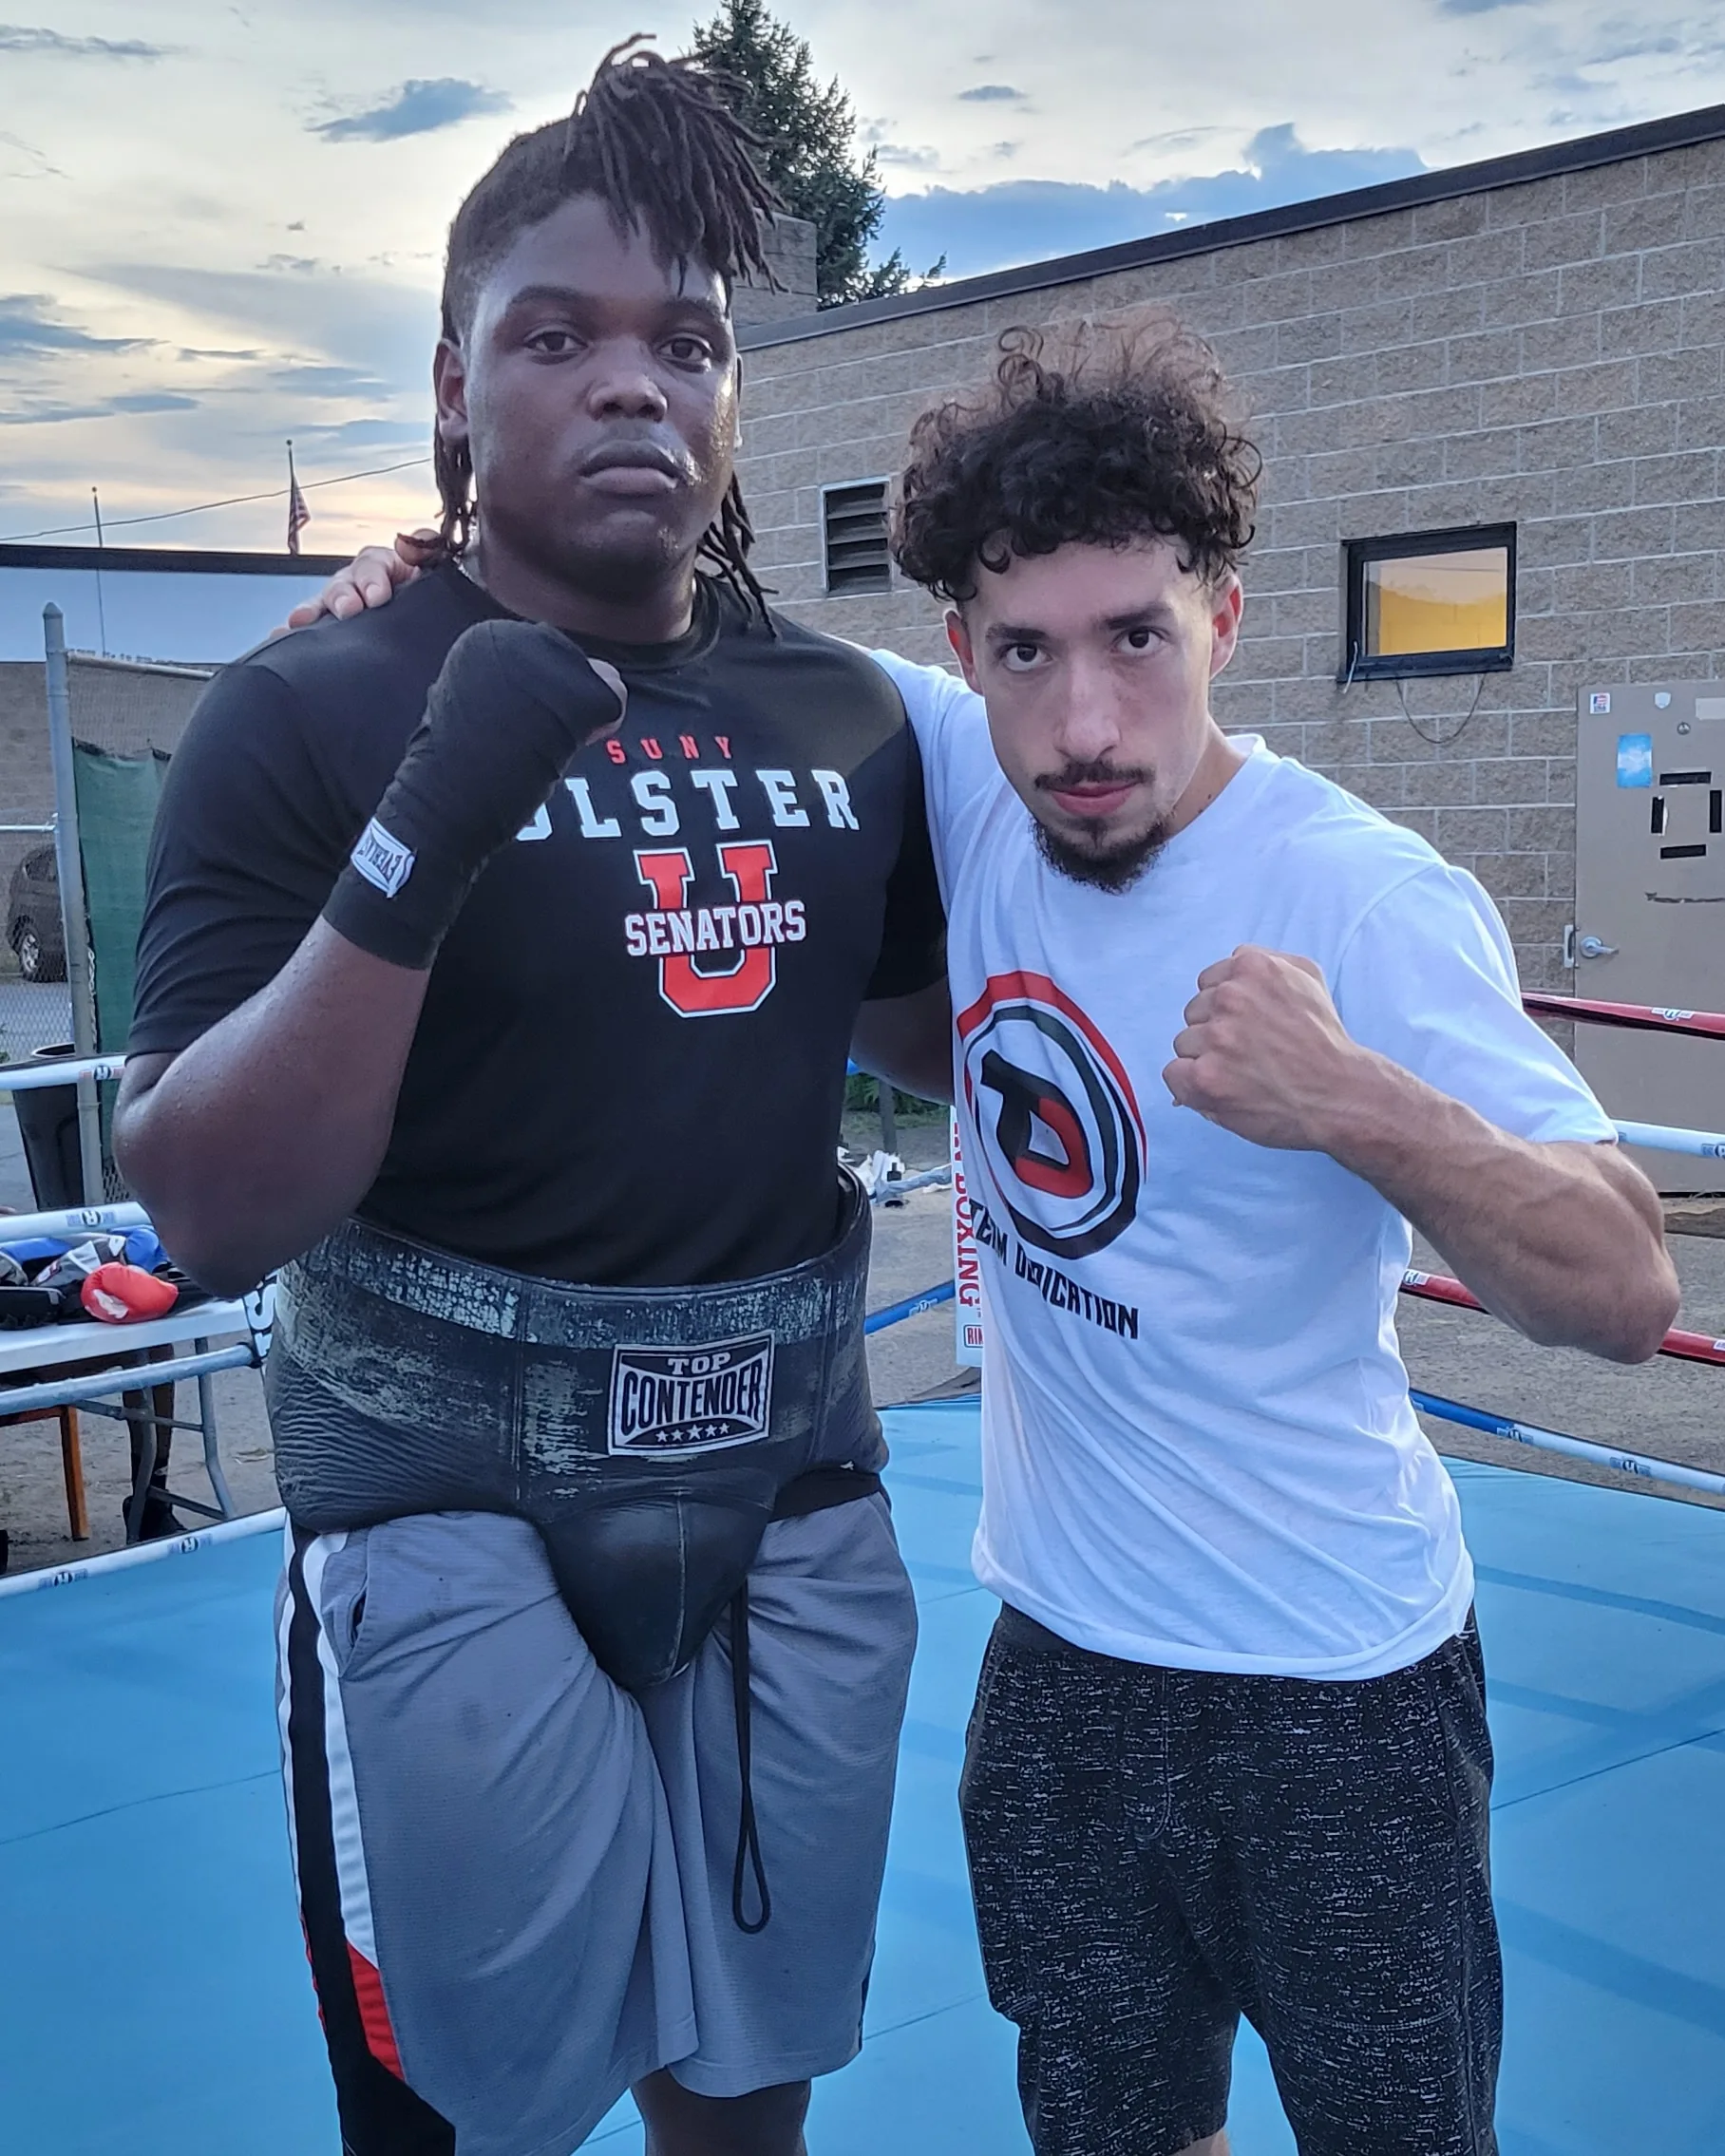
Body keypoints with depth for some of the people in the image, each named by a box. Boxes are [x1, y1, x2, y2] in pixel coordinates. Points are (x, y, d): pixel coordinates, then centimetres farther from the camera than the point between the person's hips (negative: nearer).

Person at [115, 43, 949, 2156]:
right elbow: (204, 1215, -17)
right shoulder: (305, 717, -11)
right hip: (454, 1522, -4)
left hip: (793, 1499, 4)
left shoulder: (849, 714, 2)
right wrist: (419, 847, -29)